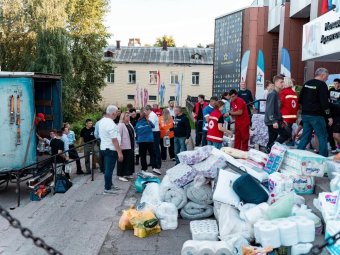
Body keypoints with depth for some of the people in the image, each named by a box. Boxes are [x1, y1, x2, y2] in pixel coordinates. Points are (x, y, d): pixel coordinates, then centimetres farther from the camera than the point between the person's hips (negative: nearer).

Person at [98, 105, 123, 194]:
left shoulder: (102, 121, 8)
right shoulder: (111, 123, -21)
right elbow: (114, 140, -24)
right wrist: (119, 152, -22)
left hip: (104, 148, 10)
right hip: (111, 149, -10)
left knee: (108, 168, 18)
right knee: (109, 169, -2)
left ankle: (109, 184, 30)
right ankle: (107, 188, 5)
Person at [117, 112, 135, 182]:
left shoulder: (130, 124, 12)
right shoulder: (120, 125, -13)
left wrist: (133, 144, 16)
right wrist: (119, 146, -22)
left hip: (130, 146, 8)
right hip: (124, 147, -8)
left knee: (130, 160, 14)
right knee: (123, 161, -1)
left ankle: (128, 173, 26)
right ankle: (121, 175, 7)